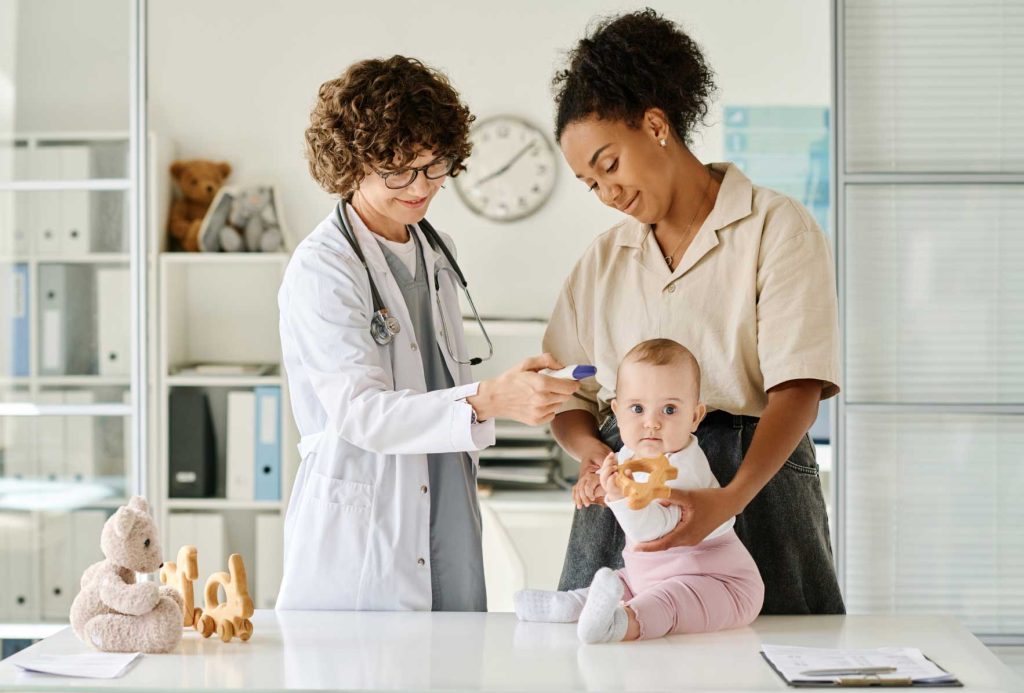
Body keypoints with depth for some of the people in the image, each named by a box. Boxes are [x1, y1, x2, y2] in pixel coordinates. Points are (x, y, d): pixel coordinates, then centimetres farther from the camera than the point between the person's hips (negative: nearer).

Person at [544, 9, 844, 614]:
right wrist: (591, 451, -10)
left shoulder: (778, 229, -1)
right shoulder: (603, 259, 17)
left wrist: (731, 498, -28)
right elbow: (569, 396, 14)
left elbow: (798, 389, -12)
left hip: (753, 476, -4)